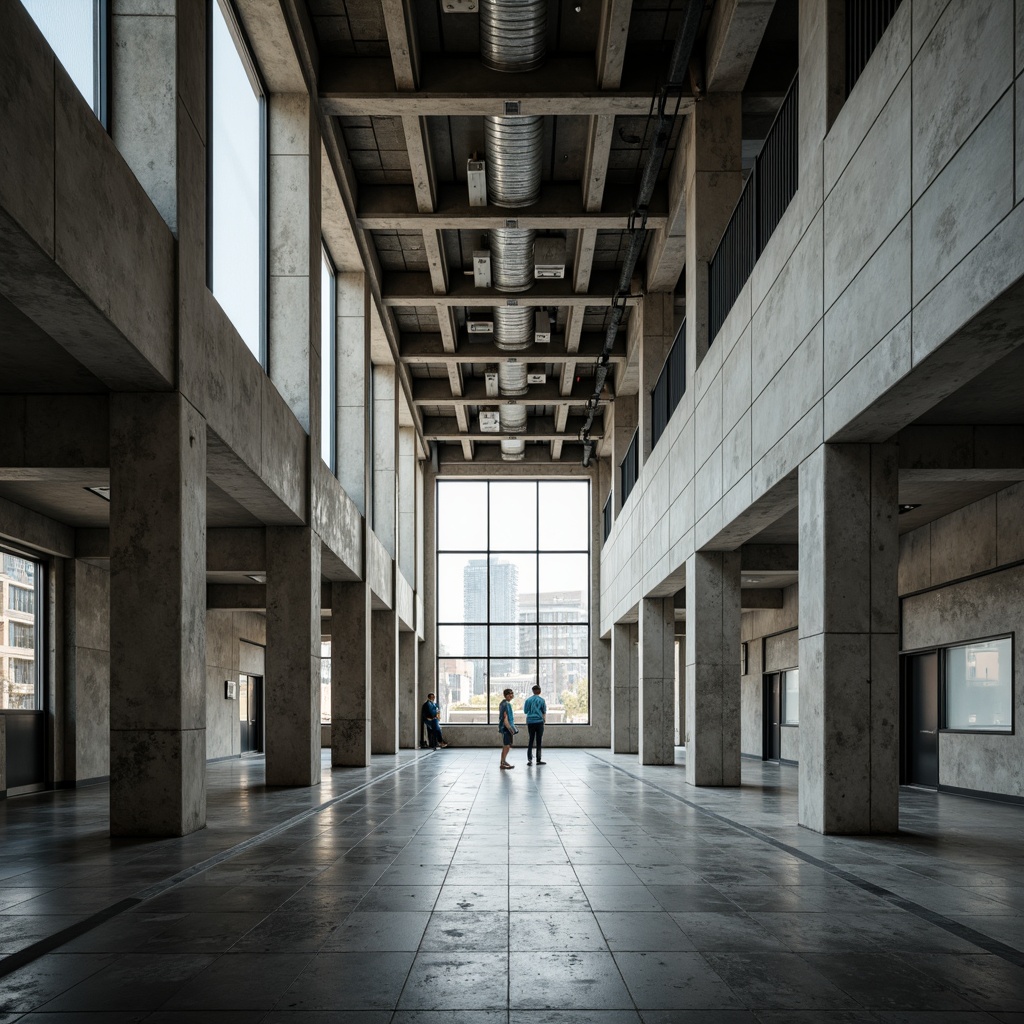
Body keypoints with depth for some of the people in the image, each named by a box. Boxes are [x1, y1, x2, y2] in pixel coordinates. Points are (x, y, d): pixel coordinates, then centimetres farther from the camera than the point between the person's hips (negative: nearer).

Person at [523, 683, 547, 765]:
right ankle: (538, 760, 5)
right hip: (539, 721, -2)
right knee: (539, 741, 4)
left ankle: (529, 759, 0)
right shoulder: (541, 700, -3)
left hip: (530, 722, 2)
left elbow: (525, 711, 7)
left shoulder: (528, 700, 2)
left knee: (531, 740, 8)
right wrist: (544, 720, 18)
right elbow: (544, 712, 2)